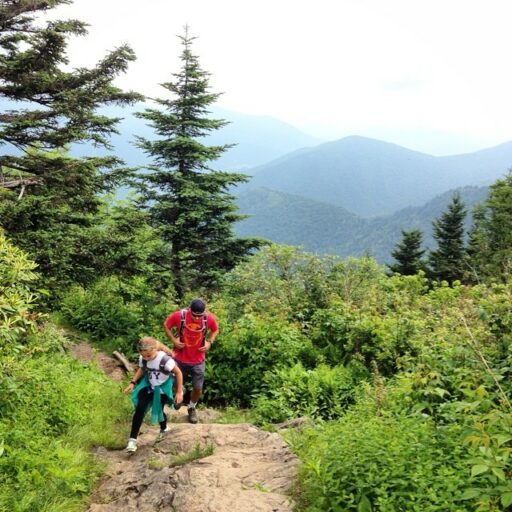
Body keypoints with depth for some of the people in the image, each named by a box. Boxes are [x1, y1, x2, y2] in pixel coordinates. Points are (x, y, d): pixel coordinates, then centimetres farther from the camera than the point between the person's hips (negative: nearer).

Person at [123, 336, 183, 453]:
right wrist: (133, 383, -5)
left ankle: (164, 429, 43)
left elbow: (178, 373, -21)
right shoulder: (142, 358, -17)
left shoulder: (165, 360, -33)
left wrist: (179, 392, -17)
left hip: (162, 388, -3)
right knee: (139, 409, -11)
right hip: (148, 386, 4)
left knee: (158, 411, 8)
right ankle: (132, 439, -5)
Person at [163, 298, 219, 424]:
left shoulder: (209, 318, -19)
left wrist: (209, 342, -12)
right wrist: (173, 340, -16)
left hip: (198, 360, 1)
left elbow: (215, 330, 3)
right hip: (180, 358, -1)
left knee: (198, 389, 7)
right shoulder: (179, 315, -23)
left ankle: (192, 408, 37)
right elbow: (166, 325, -4)